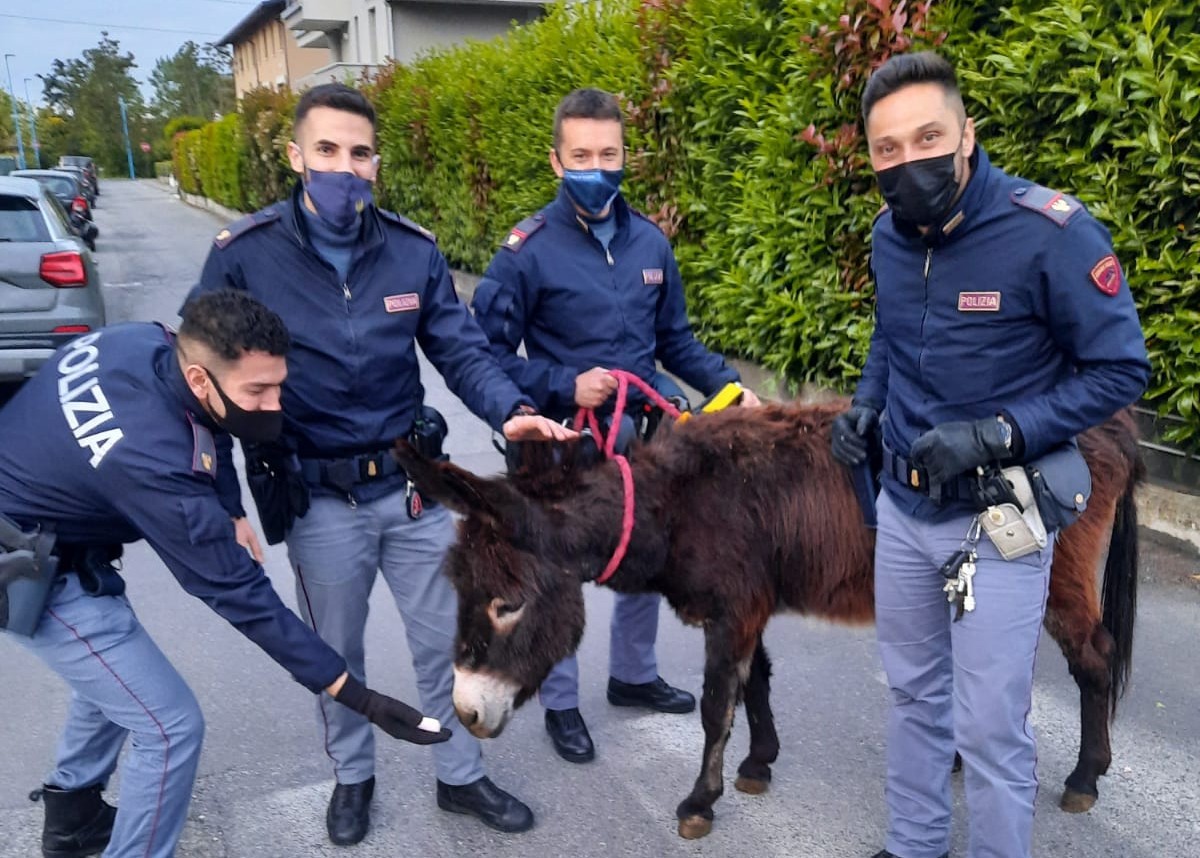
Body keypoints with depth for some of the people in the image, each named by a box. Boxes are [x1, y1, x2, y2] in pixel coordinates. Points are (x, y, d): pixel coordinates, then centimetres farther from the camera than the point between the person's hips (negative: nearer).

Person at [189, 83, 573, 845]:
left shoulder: (414, 251, -7)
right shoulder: (244, 255, -12)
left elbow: (462, 351, -5)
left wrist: (511, 410, -25)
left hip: (414, 483, 2)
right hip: (320, 498, -2)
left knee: (447, 641, 14)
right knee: (335, 652, 18)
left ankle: (462, 776, 36)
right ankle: (353, 775, 43)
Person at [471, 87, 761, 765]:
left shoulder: (650, 241, -1)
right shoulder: (528, 251, -15)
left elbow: (675, 339, 9)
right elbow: (491, 356, -12)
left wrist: (728, 384, -3)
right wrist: (566, 386, -23)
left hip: (642, 437, 5)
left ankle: (634, 675, 43)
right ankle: (561, 703, 31)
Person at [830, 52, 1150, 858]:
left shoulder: (1051, 232, -21)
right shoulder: (890, 234, -1)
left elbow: (1120, 370, -15)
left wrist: (995, 435, -25)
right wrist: (866, 403, -1)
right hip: (903, 507, 6)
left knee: (991, 728, 3)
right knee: (915, 694, 21)